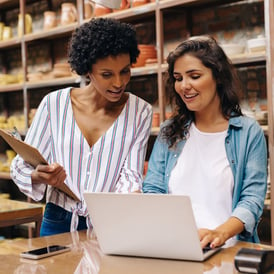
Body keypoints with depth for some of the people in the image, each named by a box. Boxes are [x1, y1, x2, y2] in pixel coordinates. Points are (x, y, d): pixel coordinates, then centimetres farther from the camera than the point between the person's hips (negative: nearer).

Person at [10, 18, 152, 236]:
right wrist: (39, 177, -20)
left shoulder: (140, 112, 0)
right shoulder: (54, 103, -2)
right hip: (58, 224, 0)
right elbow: (20, 166, 3)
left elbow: (130, 176, -5)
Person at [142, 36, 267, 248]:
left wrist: (220, 233, -23)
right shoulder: (169, 132, 15)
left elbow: (252, 198, -3)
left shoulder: (249, 133, 5)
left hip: (228, 249, -3)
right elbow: (153, 189, 10)